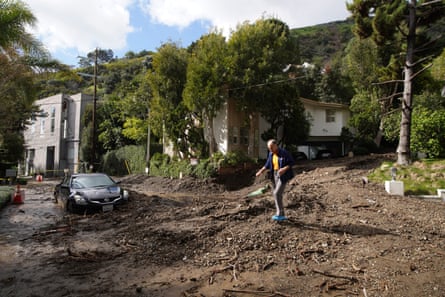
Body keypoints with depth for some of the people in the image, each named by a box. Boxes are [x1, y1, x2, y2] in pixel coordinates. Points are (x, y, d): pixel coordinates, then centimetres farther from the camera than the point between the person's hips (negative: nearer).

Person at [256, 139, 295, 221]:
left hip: (283, 175, -8)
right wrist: (261, 171, 0)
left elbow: (292, 162, -13)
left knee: (277, 193, -15)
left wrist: (284, 169, -28)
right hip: (275, 175, 8)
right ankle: (281, 215, 16)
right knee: (276, 194, 7)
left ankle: (280, 214, -4)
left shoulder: (284, 153, -16)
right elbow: (268, 164, 13)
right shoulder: (271, 154, 5)